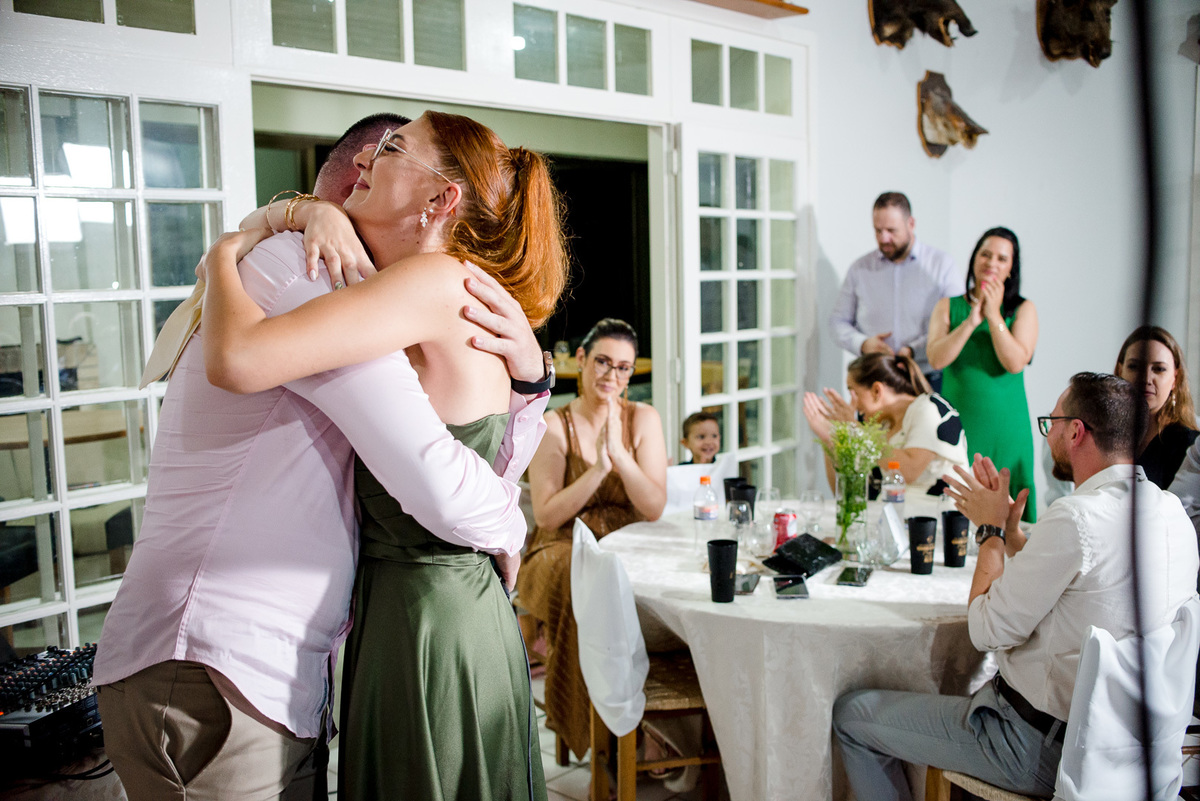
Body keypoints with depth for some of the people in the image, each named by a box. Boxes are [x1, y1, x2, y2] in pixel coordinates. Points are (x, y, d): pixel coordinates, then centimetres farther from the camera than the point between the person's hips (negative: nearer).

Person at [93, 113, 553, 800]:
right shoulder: (293, 267, -13)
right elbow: (442, 486, -22)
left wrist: (528, 377, -4)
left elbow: (496, 469, 15)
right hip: (212, 685, -9)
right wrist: (509, 528, -1)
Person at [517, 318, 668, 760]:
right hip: (565, 551, -2)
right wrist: (598, 466, -18)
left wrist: (619, 453, -17)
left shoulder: (643, 419, 6)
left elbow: (654, 508, -4)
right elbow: (547, 515, -9)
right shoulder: (554, 426, 0)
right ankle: (591, 726, -19)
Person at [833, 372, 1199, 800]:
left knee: (850, 713, 1)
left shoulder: (1075, 518, -28)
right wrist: (1009, 527, 7)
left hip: (1042, 748, -9)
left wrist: (991, 528, -7)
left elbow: (989, 631, -19)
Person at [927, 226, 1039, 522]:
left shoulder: (1023, 309, 5)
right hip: (958, 428, 1)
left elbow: (1015, 362, -10)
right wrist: (971, 321, -14)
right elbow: (936, 358, -7)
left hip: (1006, 432, 0)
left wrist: (993, 315, -12)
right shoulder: (948, 307, 8)